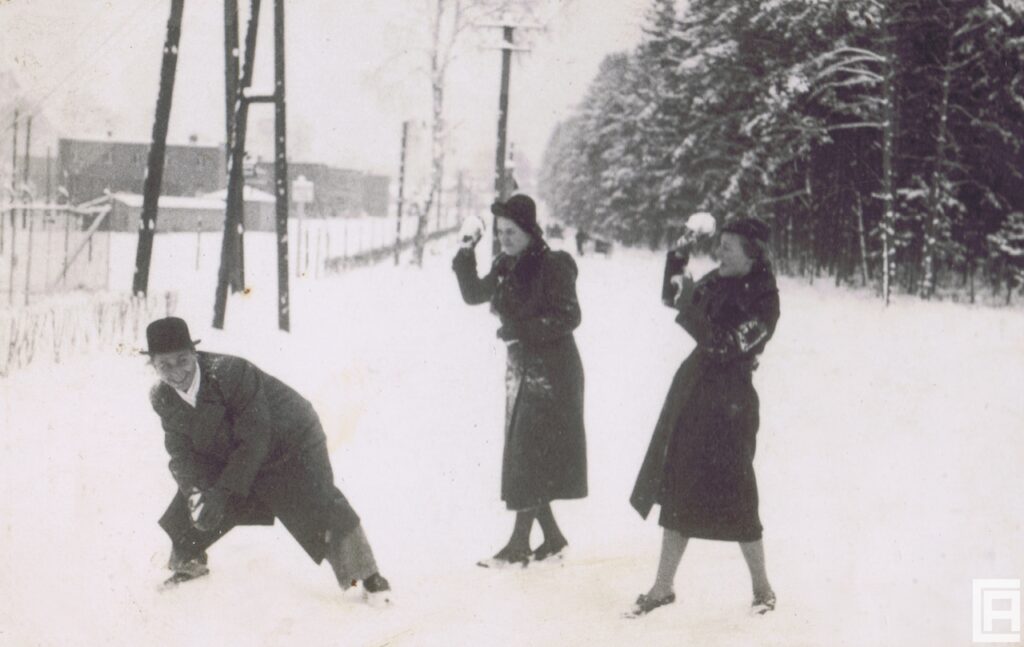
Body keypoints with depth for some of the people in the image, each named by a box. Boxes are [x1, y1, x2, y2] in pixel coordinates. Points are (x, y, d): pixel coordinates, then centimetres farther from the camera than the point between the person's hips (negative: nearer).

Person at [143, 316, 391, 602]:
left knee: (320, 507, -17)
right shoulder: (163, 399, -12)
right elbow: (181, 452, -12)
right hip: (226, 458, 6)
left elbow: (255, 438, -31)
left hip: (290, 441, -6)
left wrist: (222, 492, -33)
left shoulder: (230, 372, -33)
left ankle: (367, 575, -4)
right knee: (186, 507, 2)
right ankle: (188, 563, 31)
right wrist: (194, 493, -31)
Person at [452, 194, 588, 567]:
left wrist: (520, 328, -21)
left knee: (529, 456, -8)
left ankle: (519, 543, -4)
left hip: (551, 371, -8)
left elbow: (568, 318, -16)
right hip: (521, 368, 8)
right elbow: (473, 295, 14)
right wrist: (465, 257, 1)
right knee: (523, 456, 9)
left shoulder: (553, 266, -13)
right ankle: (552, 537, 18)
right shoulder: (507, 267, 8)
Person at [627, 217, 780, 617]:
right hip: (691, 391, 8)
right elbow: (674, 298, 15)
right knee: (678, 490, 10)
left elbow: (724, 344, -21)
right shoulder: (719, 281, 8)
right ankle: (663, 588, 18)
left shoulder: (763, 302, -14)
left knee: (733, 495, -1)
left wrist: (690, 307, -17)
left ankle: (762, 588, 17)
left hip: (728, 403, -8)